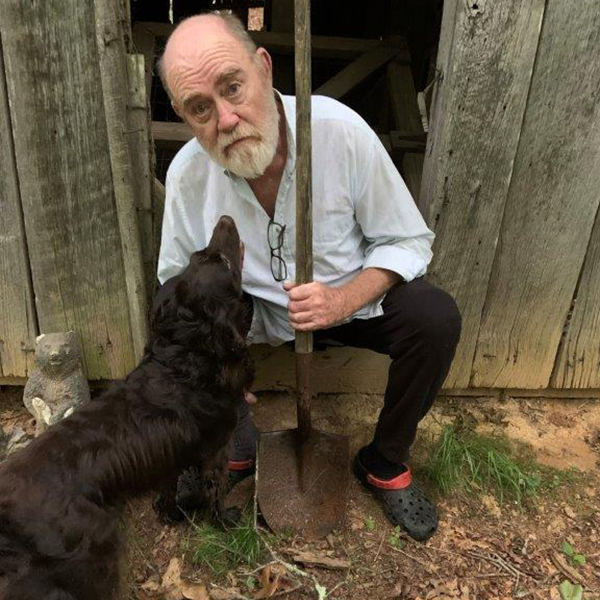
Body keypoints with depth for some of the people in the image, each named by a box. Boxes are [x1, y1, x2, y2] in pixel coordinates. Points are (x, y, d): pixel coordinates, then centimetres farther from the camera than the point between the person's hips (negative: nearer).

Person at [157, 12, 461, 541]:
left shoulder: (340, 129, -23)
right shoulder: (186, 174, -16)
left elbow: (409, 240, -14)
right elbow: (177, 280, -3)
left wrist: (344, 299, -32)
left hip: (349, 296, -1)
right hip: (253, 307, 2)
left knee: (437, 317, -25)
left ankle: (385, 463, 1)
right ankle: (236, 450, 8)